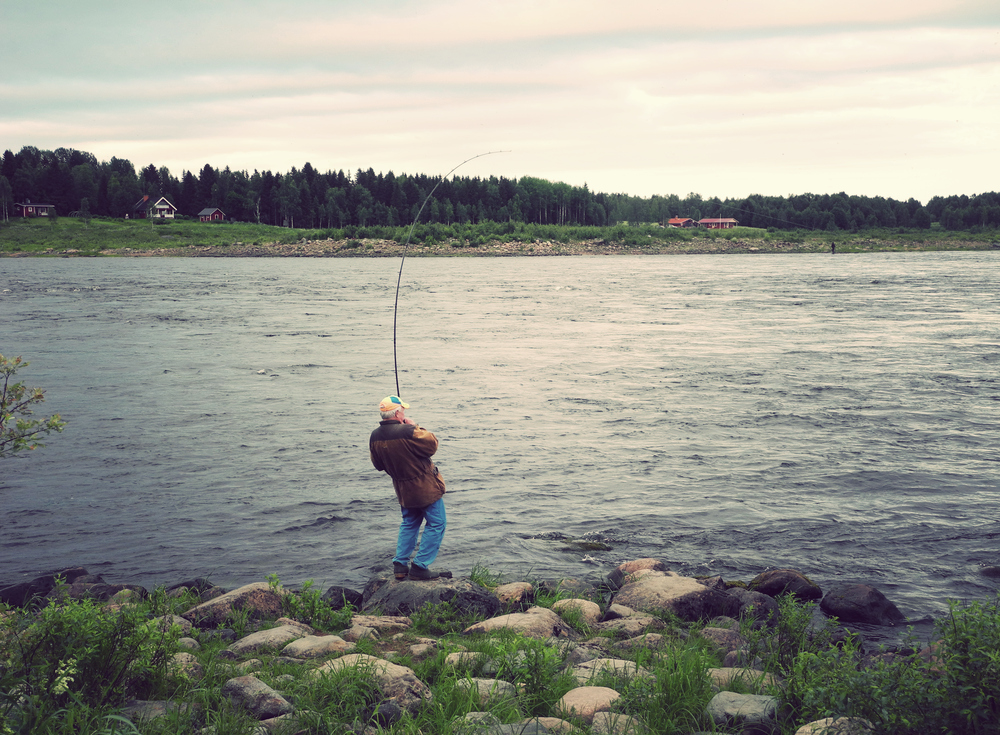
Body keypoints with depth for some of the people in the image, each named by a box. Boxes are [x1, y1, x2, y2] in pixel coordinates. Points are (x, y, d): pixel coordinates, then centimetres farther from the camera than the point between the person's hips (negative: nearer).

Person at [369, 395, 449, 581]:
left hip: (403, 489, 7)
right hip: (426, 487, -7)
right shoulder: (408, 432, -27)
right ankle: (420, 566, 3)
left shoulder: (375, 437, -5)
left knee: (409, 523, 24)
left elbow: (378, 465, 7)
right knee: (436, 523, 5)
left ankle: (400, 564, 20)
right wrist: (416, 427, -7)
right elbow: (432, 444, -14)